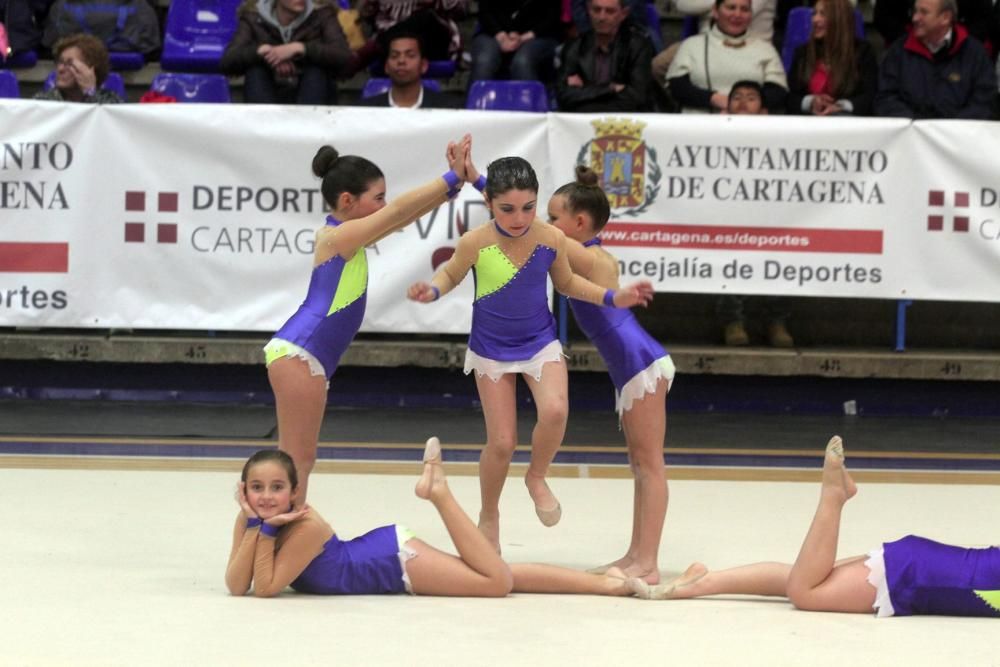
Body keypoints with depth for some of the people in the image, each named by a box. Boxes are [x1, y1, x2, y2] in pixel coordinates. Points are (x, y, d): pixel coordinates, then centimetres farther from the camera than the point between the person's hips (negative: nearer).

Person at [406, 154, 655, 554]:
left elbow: (567, 283, 5)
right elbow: (451, 274, -1)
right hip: (491, 351, -1)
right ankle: (489, 517, 29)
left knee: (554, 411, -28)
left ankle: (537, 479, 2)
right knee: (502, 443, 1)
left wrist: (612, 298, -5)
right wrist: (431, 292, -23)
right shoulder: (475, 244, -21)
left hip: (541, 344, 1)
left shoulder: (551, 239, -15)